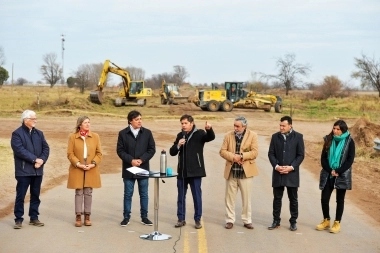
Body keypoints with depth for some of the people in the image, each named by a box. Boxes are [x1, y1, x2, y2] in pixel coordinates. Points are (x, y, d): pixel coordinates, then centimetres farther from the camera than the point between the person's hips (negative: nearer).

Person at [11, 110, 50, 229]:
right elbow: (19, 150, -17)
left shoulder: (39, 133, 13)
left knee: (35, 195, 11)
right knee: (20, 196, 0)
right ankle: (18, 219, 7)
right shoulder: (17, 133, -5)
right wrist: (35, 159, -19)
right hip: (23, 171, -5)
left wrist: (41, 160, -12)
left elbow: (46, 148, 6)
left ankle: (34, 218, 20)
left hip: (38, 170, 6)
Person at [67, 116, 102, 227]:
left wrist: (93, 164, -10)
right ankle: (78, 216, 7)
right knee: (79, 193, 1)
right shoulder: (72, 137, -1)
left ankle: (87, 216, 12)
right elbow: (70, 154, -3)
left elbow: (99, 153, 4)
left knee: (88, 193, 5)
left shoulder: (95, 136, 5)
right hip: (77, 169, -2)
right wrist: (78, 164, -14)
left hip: (91, 170, 2)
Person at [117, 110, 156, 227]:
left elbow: (152, 149, 0)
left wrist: (141, 160, -12)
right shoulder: (123, 133, -1)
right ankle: (126, 217, 15)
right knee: (128, 194, 6)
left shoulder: (147, 133, 2)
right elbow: (120, 150, -3)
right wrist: (131, 160, -15)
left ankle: (144, 217, 18)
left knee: (144, 194, 8)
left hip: (143, 169, 1)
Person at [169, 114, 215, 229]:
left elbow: (211, 137, -23)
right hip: (182, 171, 5)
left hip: (195, 171, -4)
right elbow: (172, 152, 10)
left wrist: (209, 129, -44)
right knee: (181, 196, 10)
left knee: (197, 196, 3)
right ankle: (181, 219, 19)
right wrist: (178, 145, -11)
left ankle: (197, 220, 12)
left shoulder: (199, 134, -3)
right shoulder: (180, 135, 11)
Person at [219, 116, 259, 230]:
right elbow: (222, 151, 1)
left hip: (246, 172, -2)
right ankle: (230, 220, 16)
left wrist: (241, 156, -18)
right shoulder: (228, 135, 5)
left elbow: (254, 152, -9)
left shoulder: (252, 135, -2)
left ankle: (247, 220, 17)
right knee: (229, 198, 7)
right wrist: (233, 157, -14)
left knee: (247, 198, 6)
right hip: (231, 172, 2)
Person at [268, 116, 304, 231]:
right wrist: (276, 166, -10)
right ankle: (276, 221, 17)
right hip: (278, 173, 2)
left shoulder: (298, 137, -2)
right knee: (277, 198, 8)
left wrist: (291, 167, -13)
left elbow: (301, 155, -3)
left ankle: (293, 221, 17)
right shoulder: (275, 136, 4)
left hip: (292, 173, -2)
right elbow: (271, 153, 5)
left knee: (293, 199, 6)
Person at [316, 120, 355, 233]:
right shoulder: (329, 140, 4)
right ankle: (326, 220, 19)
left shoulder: (349, 142, -5)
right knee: (324, 198, 0)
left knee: (340, 200, 6)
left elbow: (350, 160, -9)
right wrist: (330, 170, -11)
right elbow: (323, 158, 2)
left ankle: (337, 223, 16)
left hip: (342, 176, -3)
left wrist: (338, 171, -15)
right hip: (328, 174, 3)